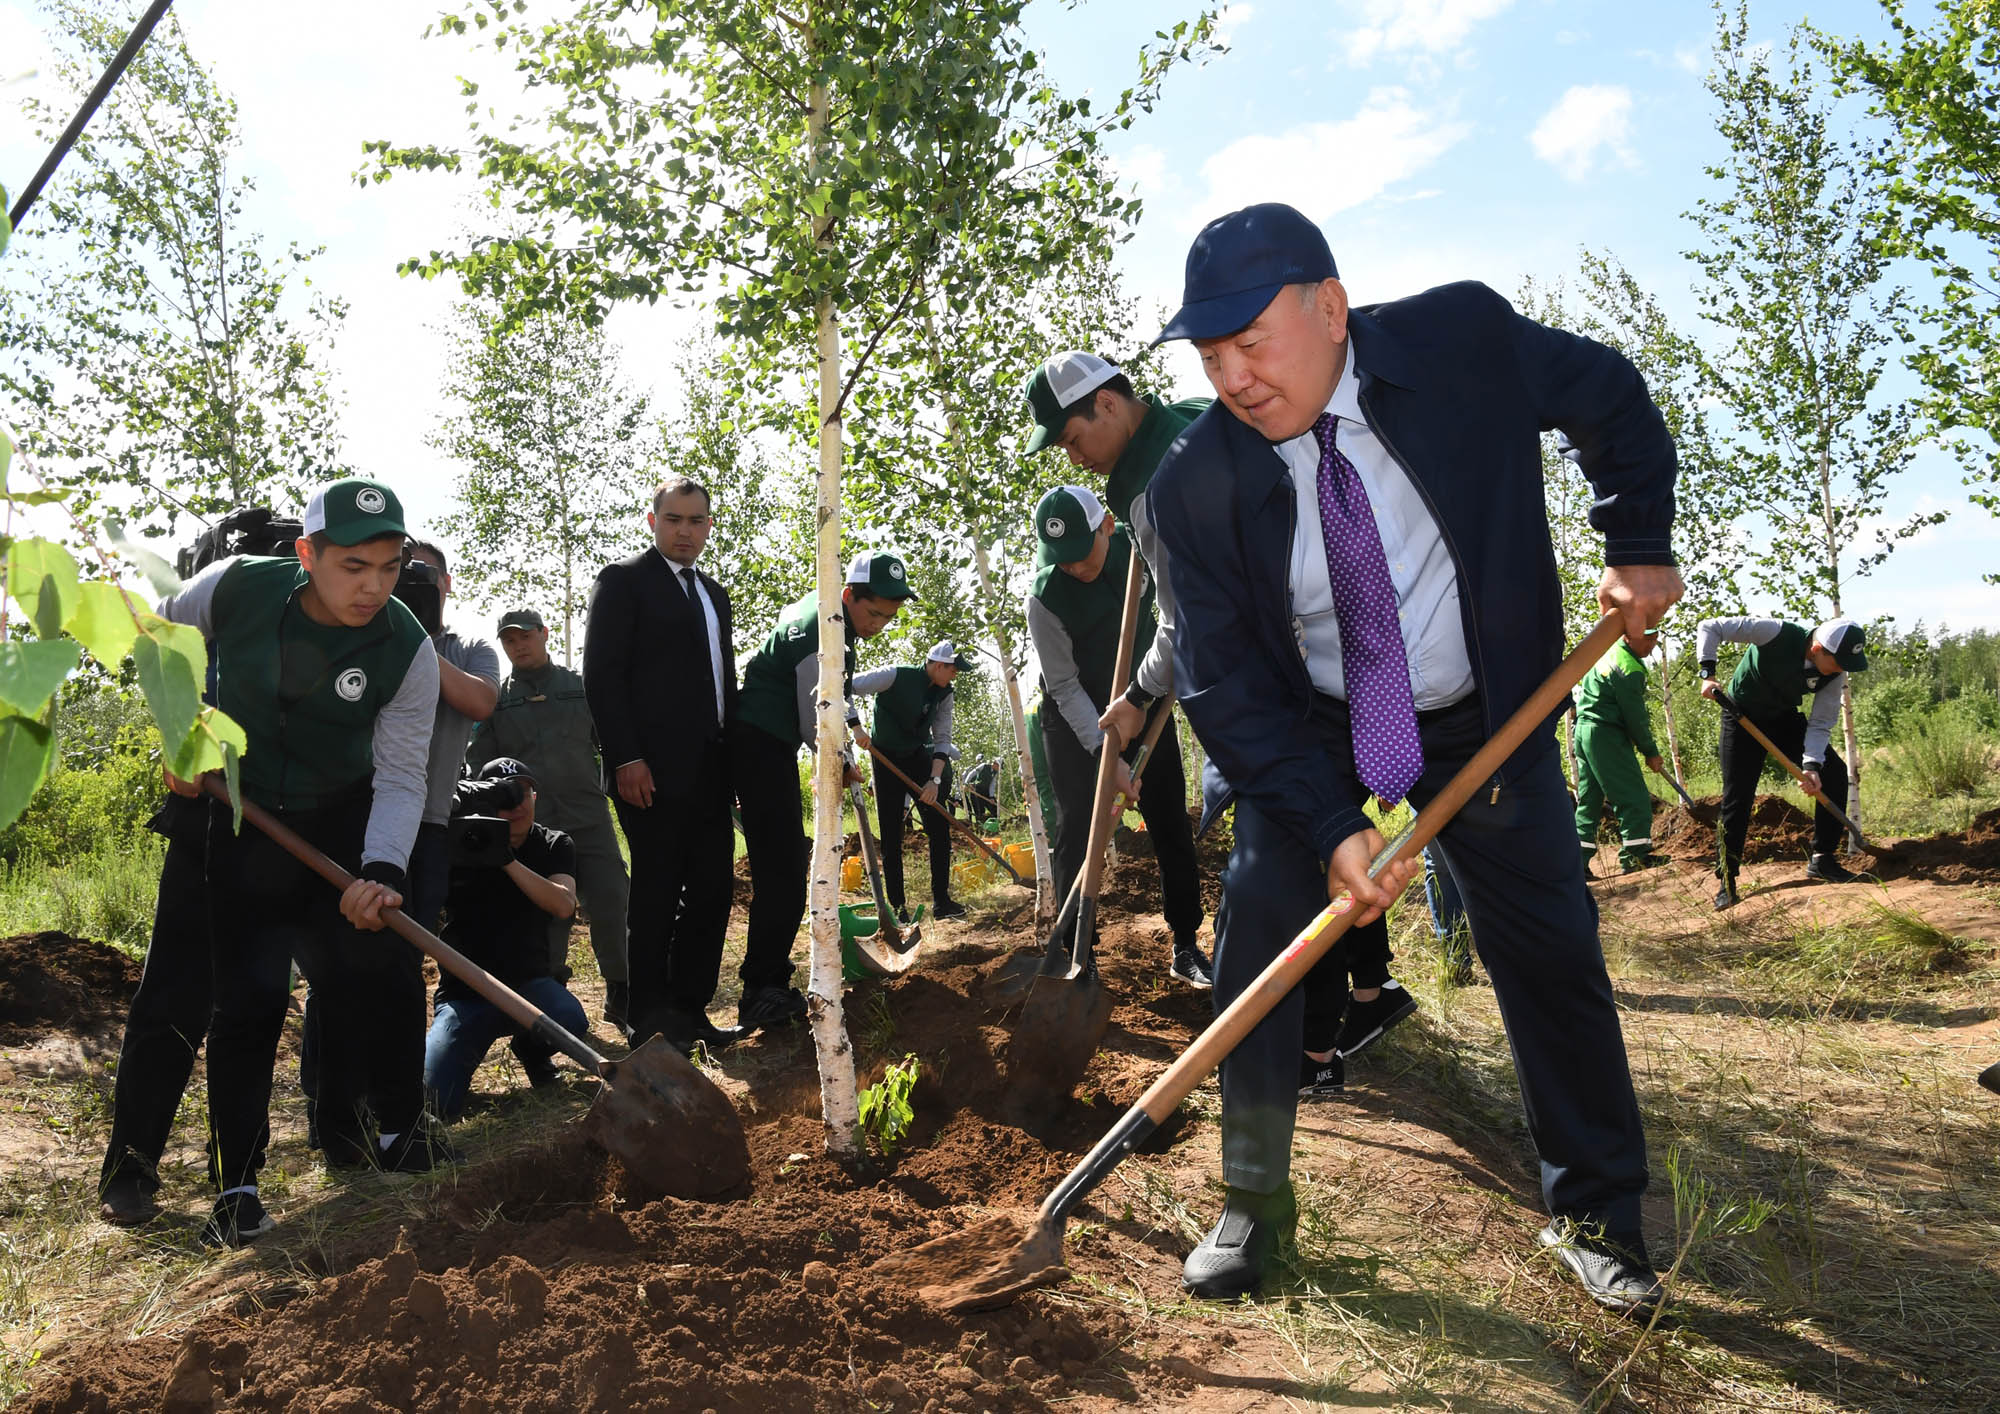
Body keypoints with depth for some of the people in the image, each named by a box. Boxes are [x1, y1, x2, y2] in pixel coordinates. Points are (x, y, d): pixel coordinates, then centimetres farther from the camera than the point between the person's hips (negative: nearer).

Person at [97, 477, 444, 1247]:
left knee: (374, 969, 3)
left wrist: (383, 871, -35)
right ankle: (237, 1179, 6)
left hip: (342, 822, 1)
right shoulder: (235, 588, -19)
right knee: (248, 996, -5)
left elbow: (400, 778, -20)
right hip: (232, 816, -1)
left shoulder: (409, 650, -20)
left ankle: (389, 1131, 24)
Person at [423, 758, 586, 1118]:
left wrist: (507, 860, -27)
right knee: (436, 1102, -21)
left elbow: (563, 906, -16)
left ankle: (531, 1051, 4)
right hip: (464, 993, -1)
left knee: (569, 1020, -34)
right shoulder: (457, 844, -2)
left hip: (527, 983, 1)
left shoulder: (554, 845, 2)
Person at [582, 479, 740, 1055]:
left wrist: (731, 757, 13)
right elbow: (601, 675, -8)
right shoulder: (623, 581, -1)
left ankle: (691, 1009, 14)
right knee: (657, 893, -2)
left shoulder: (714, 594, 21)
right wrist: (626, 759, -16)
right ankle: (651, 1019, 8)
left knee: (713, 890, 6)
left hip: (710, 771, 7)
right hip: (653, 770, -7)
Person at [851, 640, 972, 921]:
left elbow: (942, 738, -1)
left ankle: (941, 901, 3)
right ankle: (897, 907, 4)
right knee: (891, 836, -4)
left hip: (918, 758, 5)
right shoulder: (895, 677, -18)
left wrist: (935, 779, -13)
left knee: (940, 825, -5)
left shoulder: (943, 694, -2)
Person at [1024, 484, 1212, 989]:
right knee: (1077, 833, -10)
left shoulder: (1137, 545, -13)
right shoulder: (1045, 598, -23)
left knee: (1172, 828, 2)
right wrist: (1106, 753, -29)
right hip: (1075, 720, -3)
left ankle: (1186, 947, 10)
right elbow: (1065, 687, -20)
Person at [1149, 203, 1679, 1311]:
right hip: (1308, 733, 0)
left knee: (1552, 957, 3)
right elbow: (1223, 689, -18)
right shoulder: (1196, 484, -21)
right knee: (1255, 939, -8)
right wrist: (1332, 827, -27)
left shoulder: (1462, 338, -19)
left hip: (1485, 723, 1)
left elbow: (1610, 398, 2)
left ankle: (1595, 1217, 22)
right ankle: (1255, 1206, 11)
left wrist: (1637, 546, -6)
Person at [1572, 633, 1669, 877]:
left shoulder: (1606, 652, 14)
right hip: (1606, 735, -10)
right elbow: (1635, 717, -13)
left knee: (1588, 800, 10)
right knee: (1633, 796, -4)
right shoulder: (1629, 669, -15)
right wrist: (1651, 752, -3)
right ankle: (1635, 855, -3)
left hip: (1583, 729, 10)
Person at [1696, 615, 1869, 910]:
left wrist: (1811, 764, -26)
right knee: (1737, 798, -9)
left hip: (1785, 719, 5)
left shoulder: (1834, 673, -17)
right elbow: (1709, 627, -29)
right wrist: (1707, 673, -37)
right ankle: (1726, 880, 3)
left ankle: (1821, 860, 4)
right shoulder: (1777, 634, -33)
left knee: (1834, 772, -8)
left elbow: (1821, 724, -11)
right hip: (1742, 717, -5)